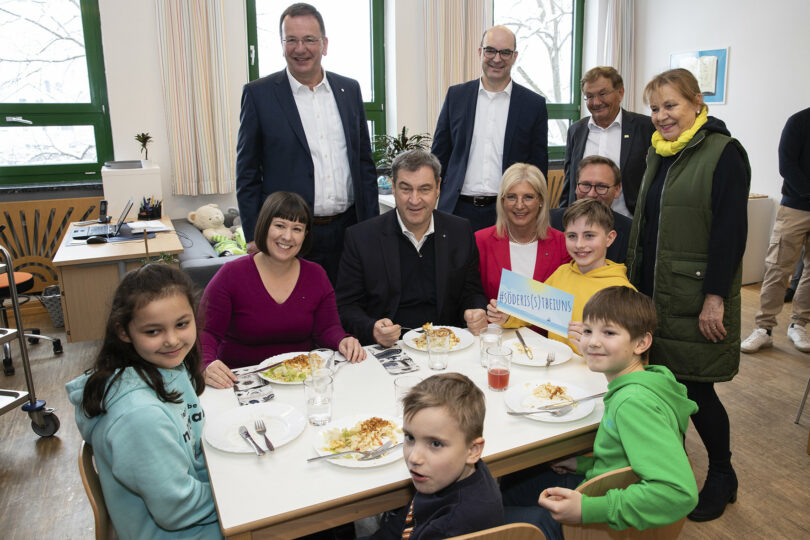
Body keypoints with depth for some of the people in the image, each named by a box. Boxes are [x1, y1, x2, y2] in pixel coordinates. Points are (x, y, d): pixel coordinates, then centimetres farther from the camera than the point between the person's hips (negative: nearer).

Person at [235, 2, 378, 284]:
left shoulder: (350, 89, 8)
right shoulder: (258, 93, -1)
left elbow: (365, 163, 12)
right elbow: (247, 173, 0)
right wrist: (255, 238, -6)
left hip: (348, 231, 3)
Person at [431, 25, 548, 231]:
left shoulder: (534, 104, 3)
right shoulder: (456, 95, 7)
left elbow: (538, 166, 5)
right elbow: (439, 155, 9)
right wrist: (429, 207, 3)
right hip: (459, 210, 1)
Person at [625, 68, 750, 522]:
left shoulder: (723, 153, -9)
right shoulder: (659, 153, 13)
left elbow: (731, 230, -15)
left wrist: (715, 297, -18)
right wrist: (634, 279, 13)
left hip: (695, 298, -6)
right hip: (652, 292, 7)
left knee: (694, 388, 1)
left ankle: (722, 476, 24)